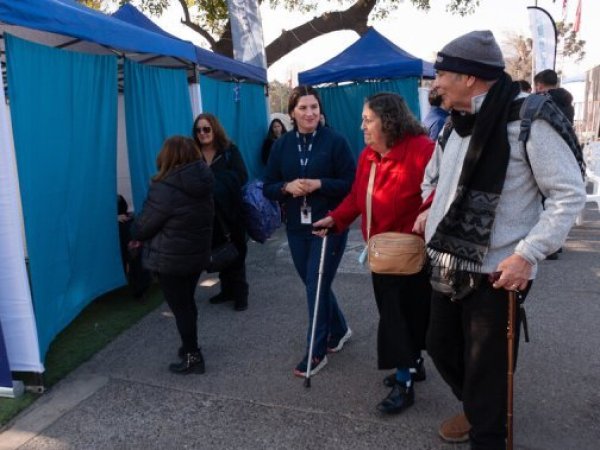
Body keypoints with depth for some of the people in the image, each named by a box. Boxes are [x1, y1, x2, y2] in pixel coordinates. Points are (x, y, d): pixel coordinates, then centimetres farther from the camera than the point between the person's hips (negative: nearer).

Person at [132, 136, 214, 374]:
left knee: (180, 307, 6)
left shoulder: (165, 189, -23)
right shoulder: (203, 182, 0)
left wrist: (135, 234, 11)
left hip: (170, 259, -7)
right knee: (188, 302, 22)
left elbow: (143, 226, -14)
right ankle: (190, 347, 37)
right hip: (197, 254, 8)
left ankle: (192, 357, 18)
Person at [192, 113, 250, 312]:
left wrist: (212, 176, -25)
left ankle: (240, 293, 17)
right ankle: (227, 289, 28)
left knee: (236, 254, 6)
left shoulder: (230, 150, -7)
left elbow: (241, 177, -16)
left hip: (230, 212, -3)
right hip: (209, 214, 3)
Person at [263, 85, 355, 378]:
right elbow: (268, 188, 4)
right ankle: (338, 330, 41)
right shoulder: (282, 145, 3)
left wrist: (319, 184, -21)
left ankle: (317, 352, 15)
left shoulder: (335, 141, -8)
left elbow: (351, 184, -9)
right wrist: (287, 187, -16)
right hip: (297, 228, 5)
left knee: (317, 286, -2)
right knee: (315, 285, 17)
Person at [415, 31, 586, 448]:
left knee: (486, 369, 6)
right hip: (448, 268, 8)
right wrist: (432, 209, 8)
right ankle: (475, 409, 48)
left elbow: (569, 193, -14)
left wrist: (528, 254, -21)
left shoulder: (527, 119, -15)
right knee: (441, 346, 21)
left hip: (496, 272, -8)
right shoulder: (455, 125, 9)